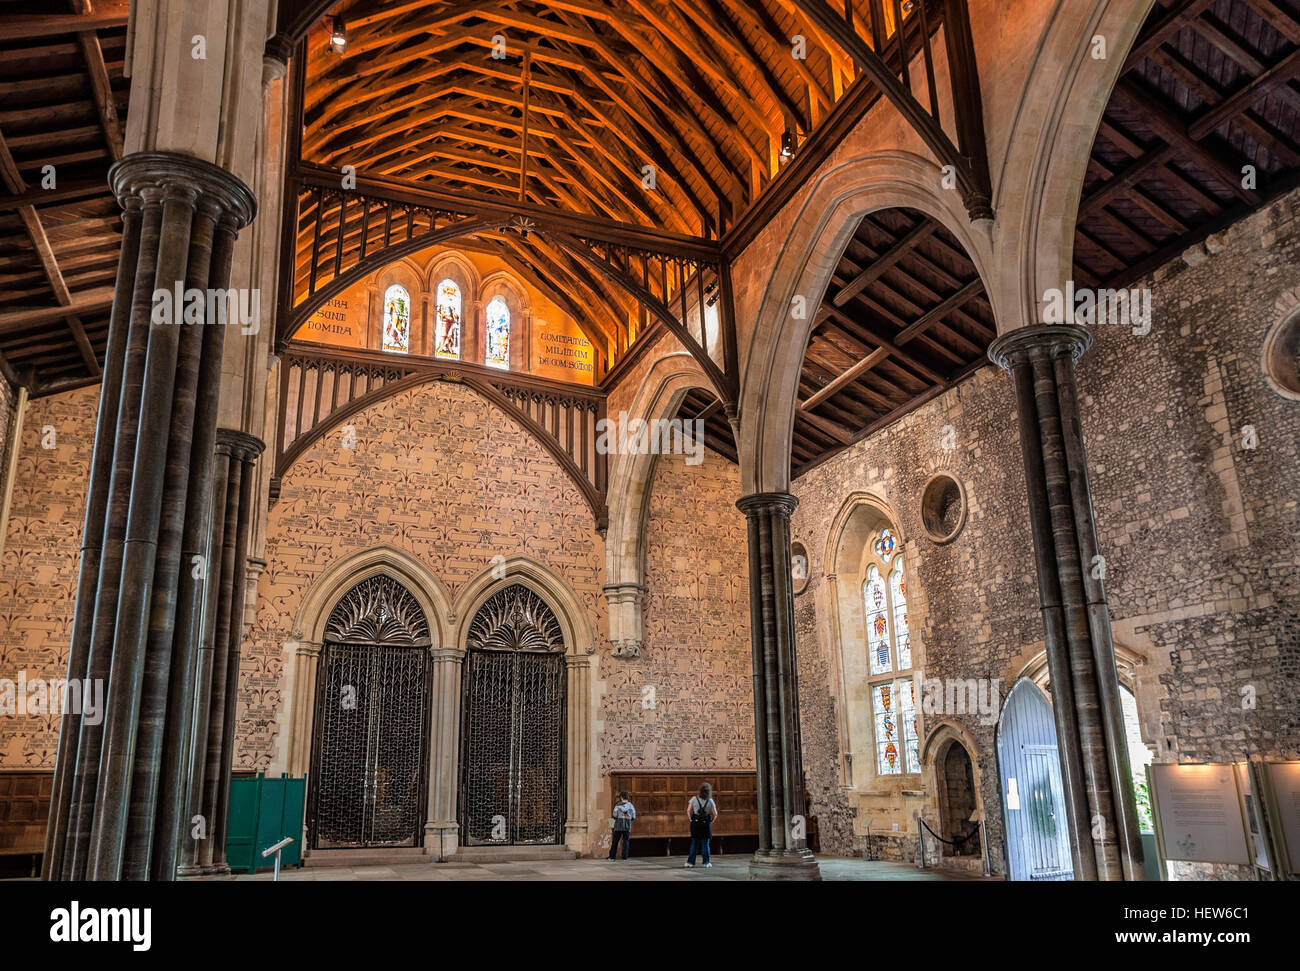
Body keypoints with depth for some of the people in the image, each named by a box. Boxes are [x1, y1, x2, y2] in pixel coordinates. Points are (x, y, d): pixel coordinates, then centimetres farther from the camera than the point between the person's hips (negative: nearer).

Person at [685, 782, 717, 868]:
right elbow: (715, 814, -6)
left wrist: (692, 819, 8)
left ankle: (690, 861, 8)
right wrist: (711, 821, 9)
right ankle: (706, 862, 9)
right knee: (705, 844, 9)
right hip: (706, 825, -1)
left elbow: (688, 811, -3)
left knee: (694, 843, 9)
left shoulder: (694, 799, -3)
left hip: (695, 823, 1)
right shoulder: (710, 801, -5)